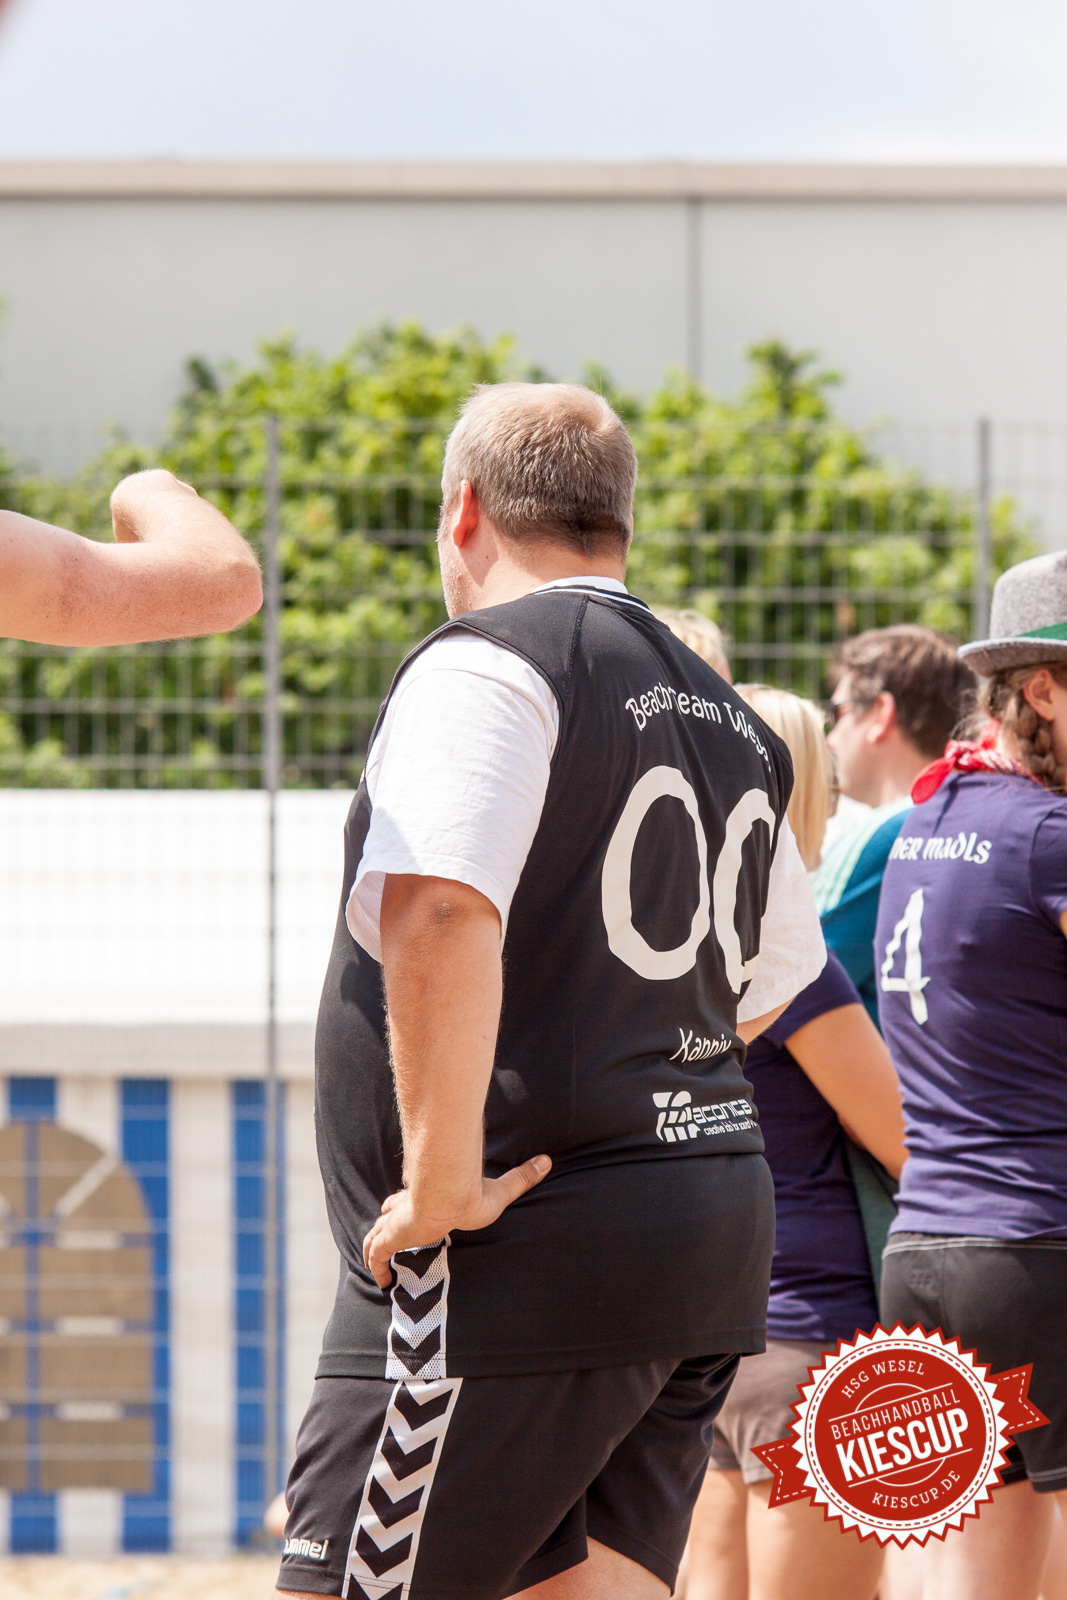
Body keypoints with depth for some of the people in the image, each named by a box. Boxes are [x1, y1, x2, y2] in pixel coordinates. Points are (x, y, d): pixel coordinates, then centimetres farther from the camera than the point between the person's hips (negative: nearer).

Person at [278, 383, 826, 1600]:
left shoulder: (487, 666, -9)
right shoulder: (728, 722, 19)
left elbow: (441, 916, -24)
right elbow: (774, 984, 31)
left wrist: (443, 1183, -21)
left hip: (522, 1266, -9)